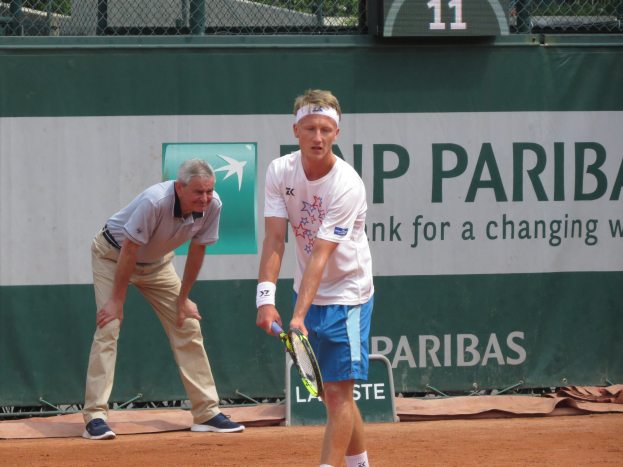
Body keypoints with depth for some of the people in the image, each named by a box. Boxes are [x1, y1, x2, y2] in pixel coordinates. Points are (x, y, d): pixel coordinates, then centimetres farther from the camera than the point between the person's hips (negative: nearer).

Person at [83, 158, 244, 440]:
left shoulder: (212, 206, -21)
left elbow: (197, 250, -6)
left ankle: (207, 413, 7)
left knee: (188, 327, 1)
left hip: (156, 263, 6)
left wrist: (183, 298, 1)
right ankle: (95, 417, -18)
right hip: (113, 255, -6)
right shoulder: (154, 202, -38)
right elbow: (129, 251, -29)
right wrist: (117, 301, -23)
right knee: (108, 327, -17)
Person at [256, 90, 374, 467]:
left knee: (338, 391, -10)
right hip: (307, 295, 6)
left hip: (346, 295, -6)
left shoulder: (347, 185, -23)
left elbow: (320, 256, -29)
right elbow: (275, 240, -12)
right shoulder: (281, 172, -7)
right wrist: (266, 298, -26)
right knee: (328, 392, 12)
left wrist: (299, 317, -35)